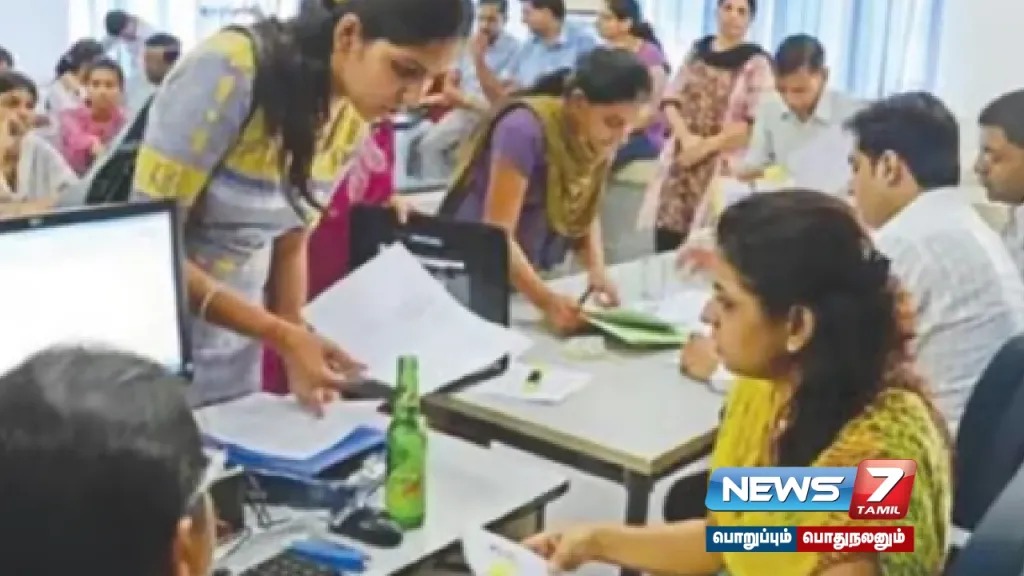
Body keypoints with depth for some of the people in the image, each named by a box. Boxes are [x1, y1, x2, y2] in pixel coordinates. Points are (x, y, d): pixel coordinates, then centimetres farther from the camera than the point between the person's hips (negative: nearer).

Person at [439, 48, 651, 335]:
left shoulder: (597, 139, -4)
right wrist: (546, 301, -39)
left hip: (526, 280, 6)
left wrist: (597, 269, -16)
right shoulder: (525, 130, -24)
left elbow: (586, 212, 4)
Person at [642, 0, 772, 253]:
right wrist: (686, 137, -9)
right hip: (681, 157, 5)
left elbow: (756, 122, -12)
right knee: (665, 245, 3)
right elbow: (670, 98, 8)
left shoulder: (756, 63, -5)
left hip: (721, 165, -4)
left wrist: (707, 146, -13)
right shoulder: (697, 51, 11)